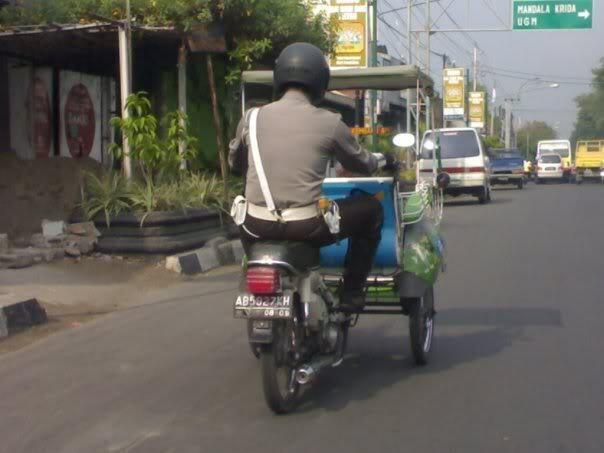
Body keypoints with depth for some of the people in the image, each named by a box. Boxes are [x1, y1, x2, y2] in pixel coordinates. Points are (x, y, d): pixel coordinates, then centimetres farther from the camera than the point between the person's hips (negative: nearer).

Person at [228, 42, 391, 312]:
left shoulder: (252, 118, 2)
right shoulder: (329, 122, -4)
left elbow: (235, 165, 20)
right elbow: (361, 165, 12)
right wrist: (382, 160, 35)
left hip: (258, 229, 4)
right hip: (306, 228, -3)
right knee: (371, 208, 19)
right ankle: (351, 293, 21)